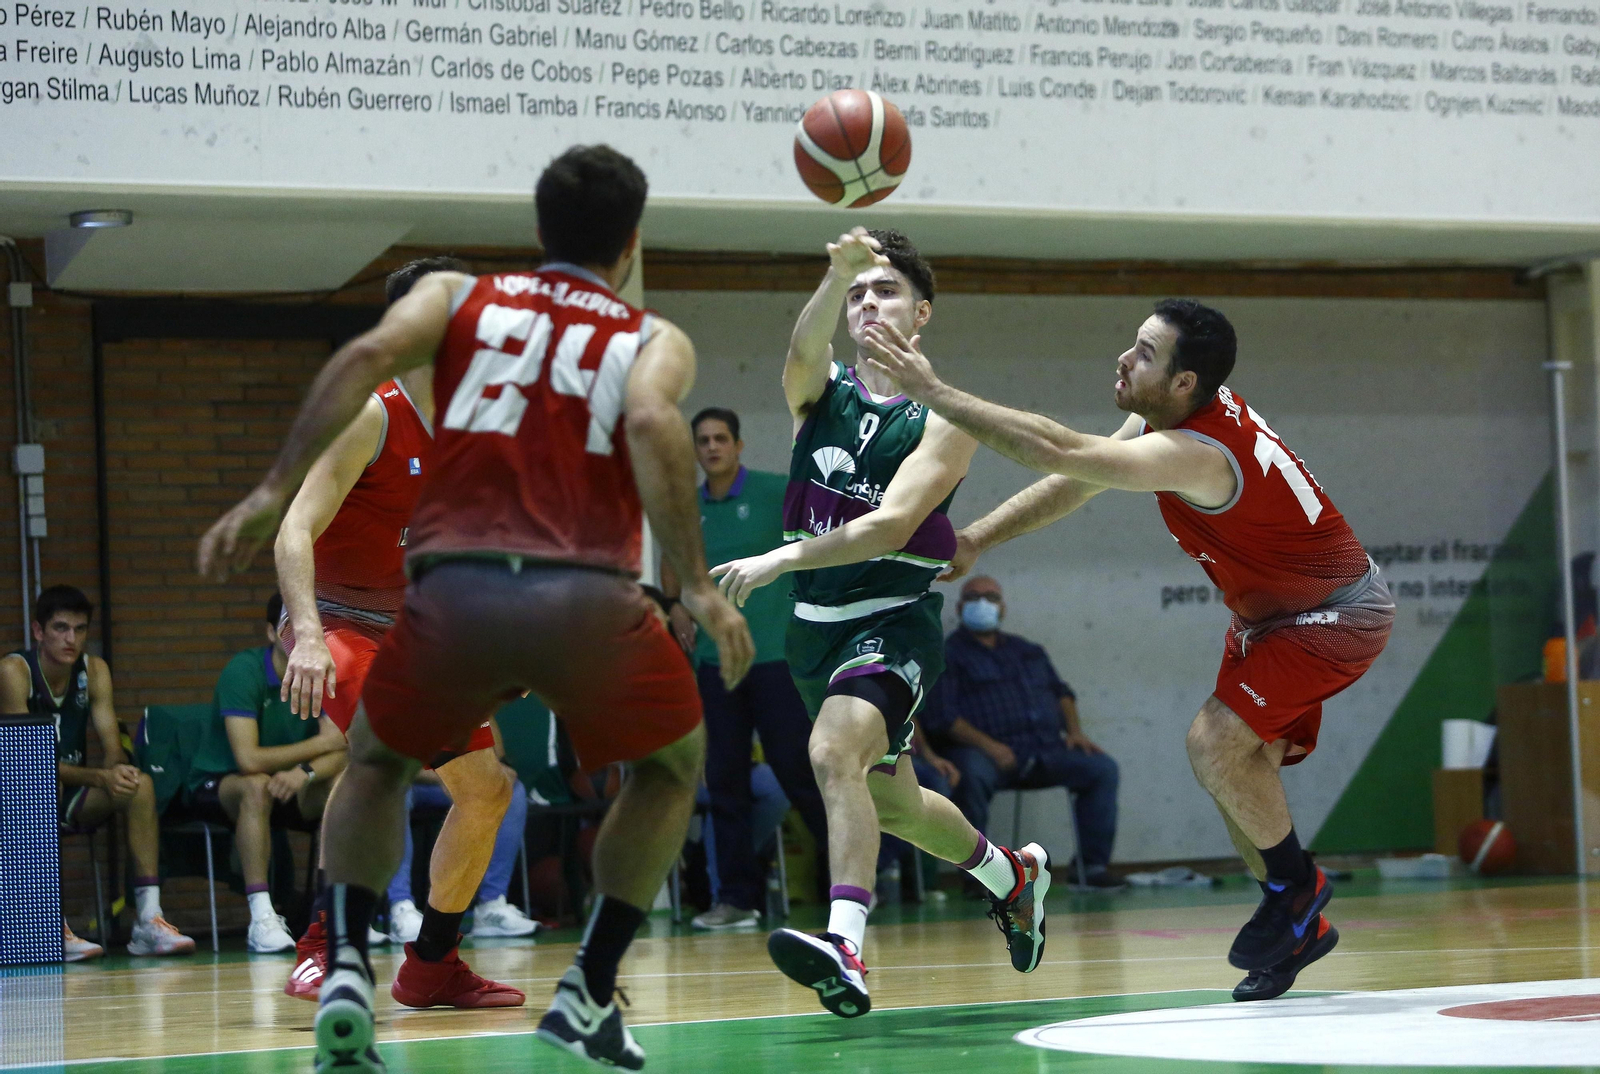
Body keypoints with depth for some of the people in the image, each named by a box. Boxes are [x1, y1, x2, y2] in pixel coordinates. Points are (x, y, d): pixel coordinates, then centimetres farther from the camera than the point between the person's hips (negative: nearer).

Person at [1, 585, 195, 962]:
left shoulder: (94, 670, 2)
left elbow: (113, 748, -3)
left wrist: (118, 769, -29)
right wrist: (99, 777, -34)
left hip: (73, 797, 5)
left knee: (140, 785, -19)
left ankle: (149, 919, -24)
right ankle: (53, 929, -40)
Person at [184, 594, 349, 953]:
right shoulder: (244, 671, -22)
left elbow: (340, 754, -15)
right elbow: (248, 759, -32)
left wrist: (305, 771, -37)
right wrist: (319, 745, -22)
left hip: (289, 787, 5)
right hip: (215, 785, -5)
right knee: (258, 786, -38)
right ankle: (261, 919, -40)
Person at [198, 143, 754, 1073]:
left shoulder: (456, 296, 21)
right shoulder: (655, 340, 17)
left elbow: (368, 356, 0)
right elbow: (652, 422, -7)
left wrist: (273, 492, -4)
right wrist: (697, 584, -12)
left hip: (456, 589, 2)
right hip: (589, 600, -1)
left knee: (377, 764, 29)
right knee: (674, 766, 28)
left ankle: (348, 968, 7)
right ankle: (590, 994, 17)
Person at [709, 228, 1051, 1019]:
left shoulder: (944, 417, -7)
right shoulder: (819, 390, 4)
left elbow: (889, 524, -20)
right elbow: (805, 348, -22)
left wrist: (782, 559, -32)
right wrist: (837, 273, -42)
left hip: (893, 619, -6)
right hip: (816, 623, 6)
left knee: (834, 752, -32)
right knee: (891, 804, 21)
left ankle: (845, 949, -43)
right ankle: (1014, 875, 47)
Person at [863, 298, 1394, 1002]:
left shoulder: (1198, 453, -34)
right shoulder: (1162, 416, -5)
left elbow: (1061, 453, -41)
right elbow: (1069, 485, 4)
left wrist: (933, 392, -40)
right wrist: (975, 540, -4)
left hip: (1336, 614, -10)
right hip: (1271, 613, 10)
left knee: (1217, 744, -21)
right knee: (1236, 763, 7)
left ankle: (1295, 885, 1)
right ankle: (1298, 929, 20)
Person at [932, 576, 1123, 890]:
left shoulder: (1028, 651, 26)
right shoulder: (949, 655, 5)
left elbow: (1060, 691, 30)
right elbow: (943, 715, -7)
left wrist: (1074, 730, 9)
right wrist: (988, 745, -20)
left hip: (1045, 751, 6)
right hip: (985, 752, -6)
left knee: (1102, 768, -12)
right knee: (972, 776, -40)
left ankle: (1091, 865, -8)